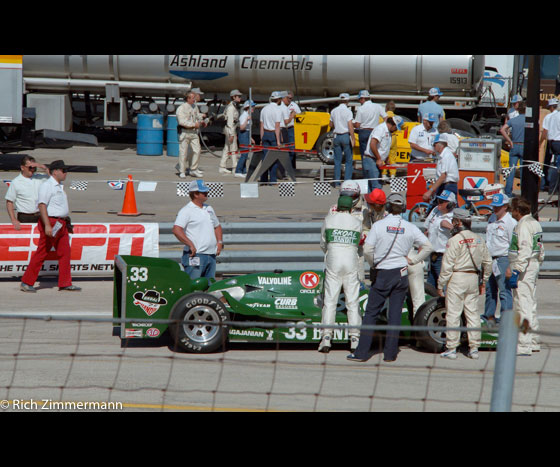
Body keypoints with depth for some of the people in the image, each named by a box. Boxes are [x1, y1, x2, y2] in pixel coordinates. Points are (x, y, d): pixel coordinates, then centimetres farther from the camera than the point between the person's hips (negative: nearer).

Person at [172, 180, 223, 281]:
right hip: (195, 255, -8)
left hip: (211, 255, 8)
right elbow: (176, 230, -18)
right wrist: (191, 245, -20)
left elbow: (217, 226, 32)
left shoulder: (209, 209, 19)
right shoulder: (187, 210, -7)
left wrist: (219, 242, 15)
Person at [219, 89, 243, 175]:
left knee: (227, 148, 10)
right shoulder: (231, 107, -16)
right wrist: (231, 134, -23)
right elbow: (230, 121, -20)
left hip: (232, 129, 10)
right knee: (233, 149, -6)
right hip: (230, 129, -10)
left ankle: (222, 167, 12)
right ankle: (235, 168, -2)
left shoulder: (234, 106, 16)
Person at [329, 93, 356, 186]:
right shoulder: (348, 111, -10)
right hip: (346, 136, -5)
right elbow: (350, 126, -16)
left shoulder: (334, 111, 6)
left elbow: (331, 125, 15)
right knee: (349, 160, 3)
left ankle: (337, 182, 6)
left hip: (337, 136, 5)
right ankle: (347, 181, -2)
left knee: (337, 160, 8)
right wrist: (353, 139, -14)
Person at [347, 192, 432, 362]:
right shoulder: (410, 227, -1)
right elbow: (427, 246, 0)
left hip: (382, 274, -2)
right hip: (401, 274, 2)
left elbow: (367, 250, -11)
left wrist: (373, 264, 6)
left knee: (371, 312, 3)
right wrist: (413, 261, 7)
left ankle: (362, 352, -1)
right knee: (395, 313, 7)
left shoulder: (378, 225, -7)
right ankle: (390, 353, 6)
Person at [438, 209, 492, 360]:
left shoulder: (455, 240, -12)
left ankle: (451, 348, -1)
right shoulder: (478, 239, 9)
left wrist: (441, 285, -6)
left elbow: (447, 265, -12)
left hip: (457, 278, -6)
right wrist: (483, 282, 22)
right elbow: (488, 261, 13)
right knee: (473, 313, 9)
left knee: (453, 314, -1)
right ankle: (474, 348, 9)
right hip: (473, 279, 6)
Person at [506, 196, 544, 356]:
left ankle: (523, 346, -10)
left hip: (524, 269, -10)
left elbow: (525, 251, -24)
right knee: (530, 305, 17)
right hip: (533, 267, 10)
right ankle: (533, 342, 24)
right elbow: (540, 250, 19)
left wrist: (515, 271, -24)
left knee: (522, 306, -9)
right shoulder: (535, 223, 15)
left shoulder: (524, 225, -15)